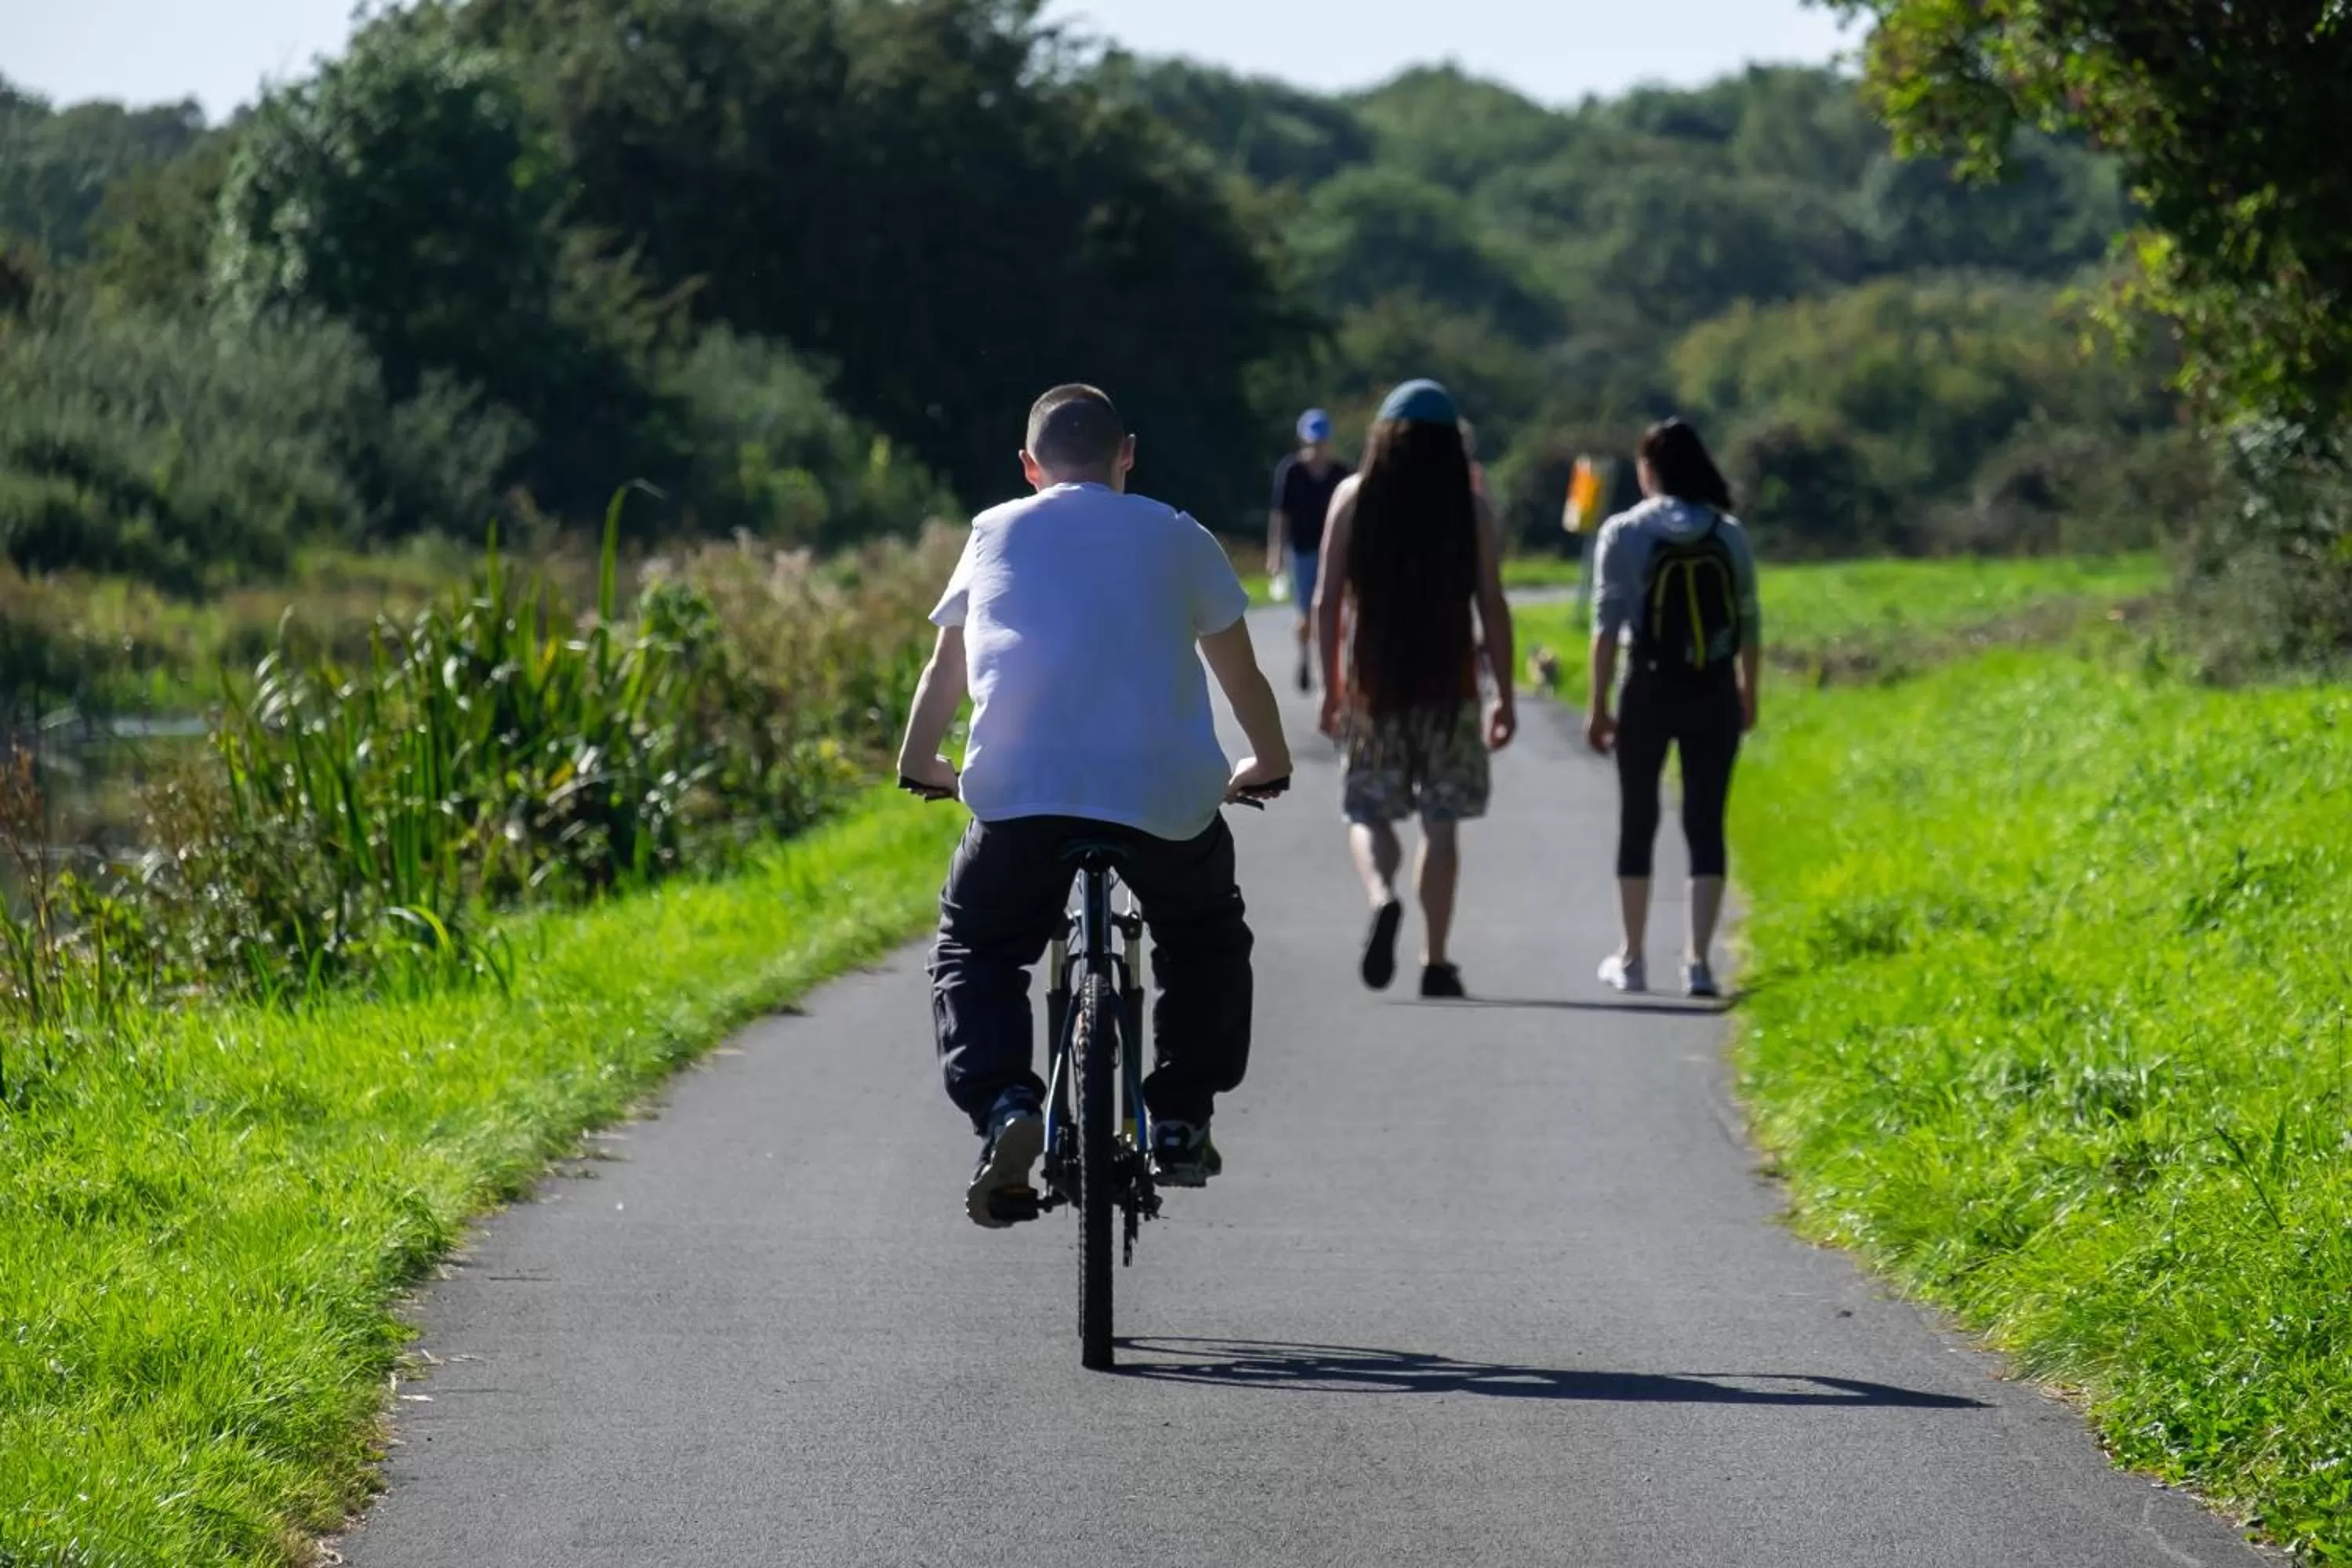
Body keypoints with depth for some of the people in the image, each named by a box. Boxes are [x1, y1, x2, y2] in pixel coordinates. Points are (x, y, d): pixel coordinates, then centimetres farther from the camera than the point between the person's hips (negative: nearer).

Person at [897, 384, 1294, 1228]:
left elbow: (945, 669, 28)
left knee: (972, 955, 19)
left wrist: (920, 763, 45)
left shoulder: (996, 534, 20)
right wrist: (1269, 765, 44)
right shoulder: (1179, 539, 19)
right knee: (1206, 943, 29)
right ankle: (1180, 1121, 19)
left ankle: (1004, 1107, -7)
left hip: (1019, 788, -1)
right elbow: (1241, 673, 27)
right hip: (1165, 795, 1)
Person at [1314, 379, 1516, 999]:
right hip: (1449, 686, 0)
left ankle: (1382, 898, -21)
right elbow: (1493, 609, -2)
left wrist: (1331, 687, 5)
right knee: (1442, 824, 8)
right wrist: (1505, 696, 5)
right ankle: (1436, 961, 7)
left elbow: (1327, 601, -1)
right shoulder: (1470, 508, -1)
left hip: (1373, 685, 0)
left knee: (1368, 814, 9)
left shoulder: (1353, 499, 0)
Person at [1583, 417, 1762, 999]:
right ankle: (1698, 959, -5)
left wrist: (1598, 705, -4)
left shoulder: (1623, 534, -5)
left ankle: (1631, 959, 20)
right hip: (1714, 694, 1)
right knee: (1706, 825, 4)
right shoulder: (1730, 535, 2)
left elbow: (1607, 624, -8)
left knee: (1637, 821, 12)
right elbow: (1749, 625, 5)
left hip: (1649, 691, -1)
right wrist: (1749, 694, 17)